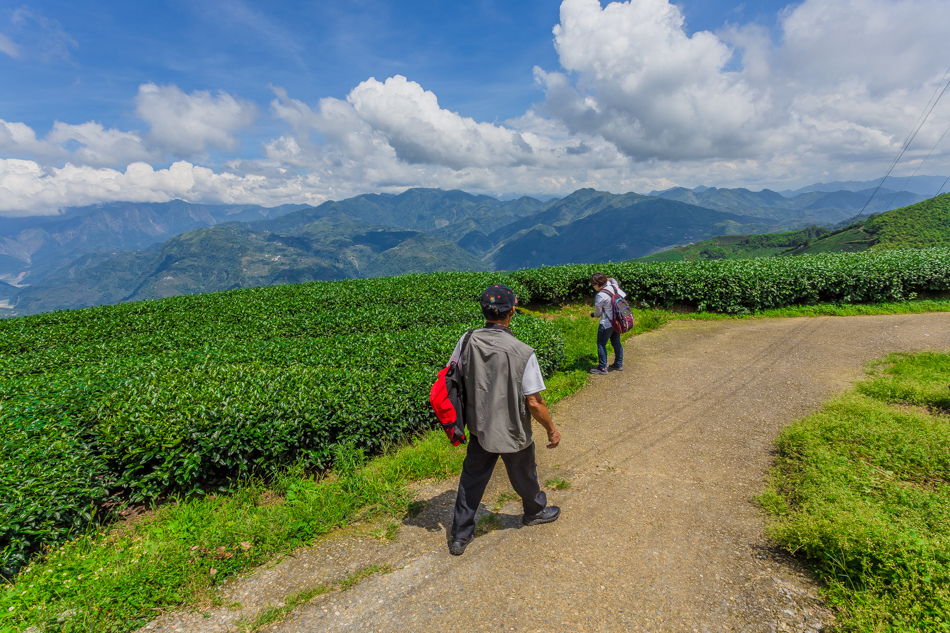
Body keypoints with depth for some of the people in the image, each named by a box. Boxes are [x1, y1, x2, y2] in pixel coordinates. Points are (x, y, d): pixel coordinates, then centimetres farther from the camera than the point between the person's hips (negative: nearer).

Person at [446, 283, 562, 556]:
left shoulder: (467, 342, -14)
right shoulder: (522, 352, -27)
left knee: (471, 479, 20)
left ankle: (460, 535, 33)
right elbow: (533, 403, -21)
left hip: (479, 427, 3)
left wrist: (462, 417, 16)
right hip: (513, 432, -3)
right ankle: (535, 512, 52)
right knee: (524, 476, 24)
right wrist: (552, 430, -4)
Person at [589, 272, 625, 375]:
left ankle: (602, 368, 8)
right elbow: (623, 295, 16)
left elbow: (598, 312, -10)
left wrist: (594, 315, 11)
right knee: (616, 343, 19)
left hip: (607, 323, -8)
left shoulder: (600, 295, -21)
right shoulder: (613, 287, -3)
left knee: (601, 344, 4)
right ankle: (618, 364, 30)